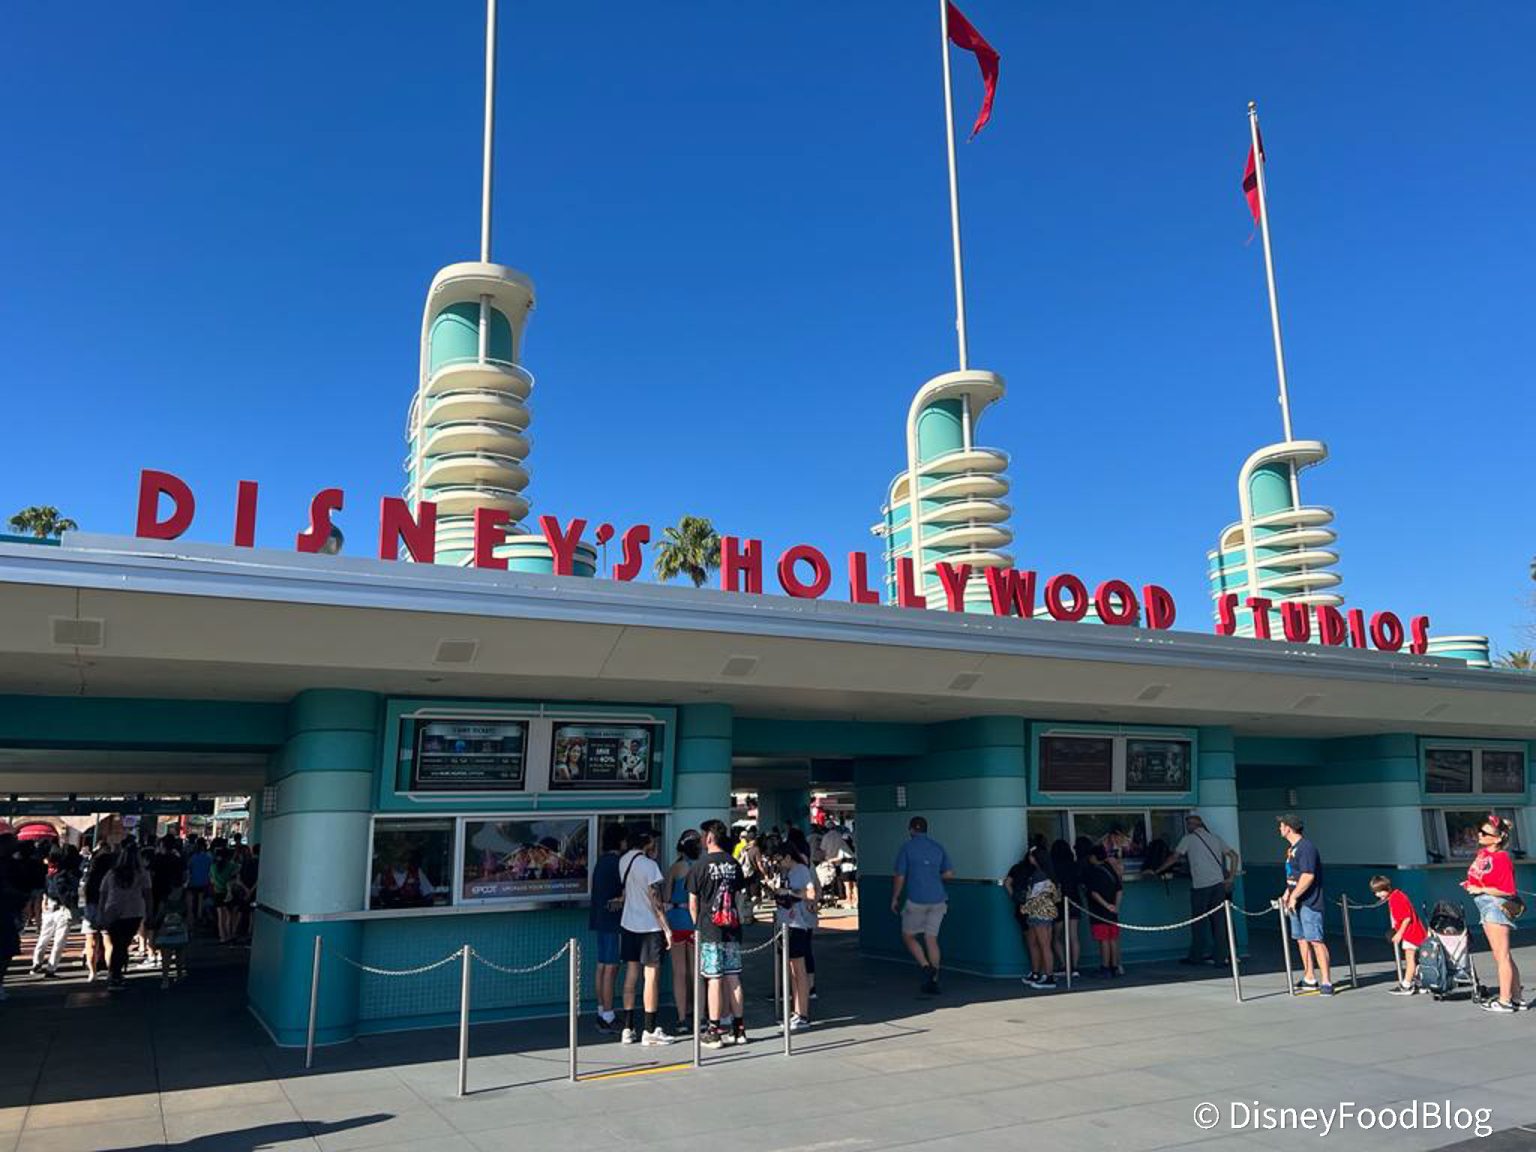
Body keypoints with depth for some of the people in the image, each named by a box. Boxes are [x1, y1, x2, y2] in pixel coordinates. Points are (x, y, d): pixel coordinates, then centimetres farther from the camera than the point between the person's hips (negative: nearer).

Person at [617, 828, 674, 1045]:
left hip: (628, 924, 7)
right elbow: (655, 900, -17)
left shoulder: (624, 860, 4)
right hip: (650, 926, -7)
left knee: (631, 975, 11)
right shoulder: (649, 865, -16)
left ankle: (628, 1029, 15)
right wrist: (666, 928, -11)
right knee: (652, 977, 0)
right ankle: (650, 1031, 4)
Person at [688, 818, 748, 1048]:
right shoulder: (734, 864, 7)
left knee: (715, 979, -2)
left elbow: (693, 903, -3)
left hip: (710, 929, -5)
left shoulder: (701, 865, -8)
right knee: (733, 978, 9)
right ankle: (738, 1028, 14)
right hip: (731, 928, 5)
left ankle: (715, 1031, 2)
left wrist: (698, 927, 10)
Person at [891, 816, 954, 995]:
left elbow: (900, 877, -4)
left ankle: (927, 967, -8)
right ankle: (933, 981, 8)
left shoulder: (907, 847, -4)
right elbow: (949, 874, 10)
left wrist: (895, 898, 7)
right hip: (938, 900, 4)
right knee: (932, 939, 9)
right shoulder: (938, 847, 9)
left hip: (916, 900, -4)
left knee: (908, 936, 10)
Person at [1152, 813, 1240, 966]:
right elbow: (1234, 855, 12)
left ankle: (1196, 957, 11)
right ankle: (1220, 957, 7)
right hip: (1218, 883, 4)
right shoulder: (1215, 838, 16)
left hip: (1200, 885, -4)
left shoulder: (1189, 839, 2)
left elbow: (1174, 858, 2)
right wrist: (1230, 878, 11)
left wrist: (1156, 871, 10)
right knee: (1218, 921, 6)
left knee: (1198, 922, 5)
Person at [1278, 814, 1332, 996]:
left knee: (1315, 940, -9)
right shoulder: (1292, 849, 16)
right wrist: (1287, 893, 15)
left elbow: (1308, 876, -22)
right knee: (1301, 939, 12)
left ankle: (1326, 981, -6)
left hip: (1309, 902, -10)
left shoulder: (1306, 847, -15)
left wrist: (1294, 896, -18)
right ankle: (1309, 979, 20)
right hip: (1297, 902, 10)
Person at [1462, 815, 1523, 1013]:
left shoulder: (1501, 859, -18)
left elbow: (1507, 890, -21)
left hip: (1497, 905, -10)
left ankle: (1504, 1001, 2)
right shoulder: (1482, 853, 9)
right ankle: (1516, 998, 22)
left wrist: (1480, 890, -17)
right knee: (1501, 956, 14)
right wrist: (1470, 884, 5)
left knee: (1501, 956, -4)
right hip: (1485, 907, 10)